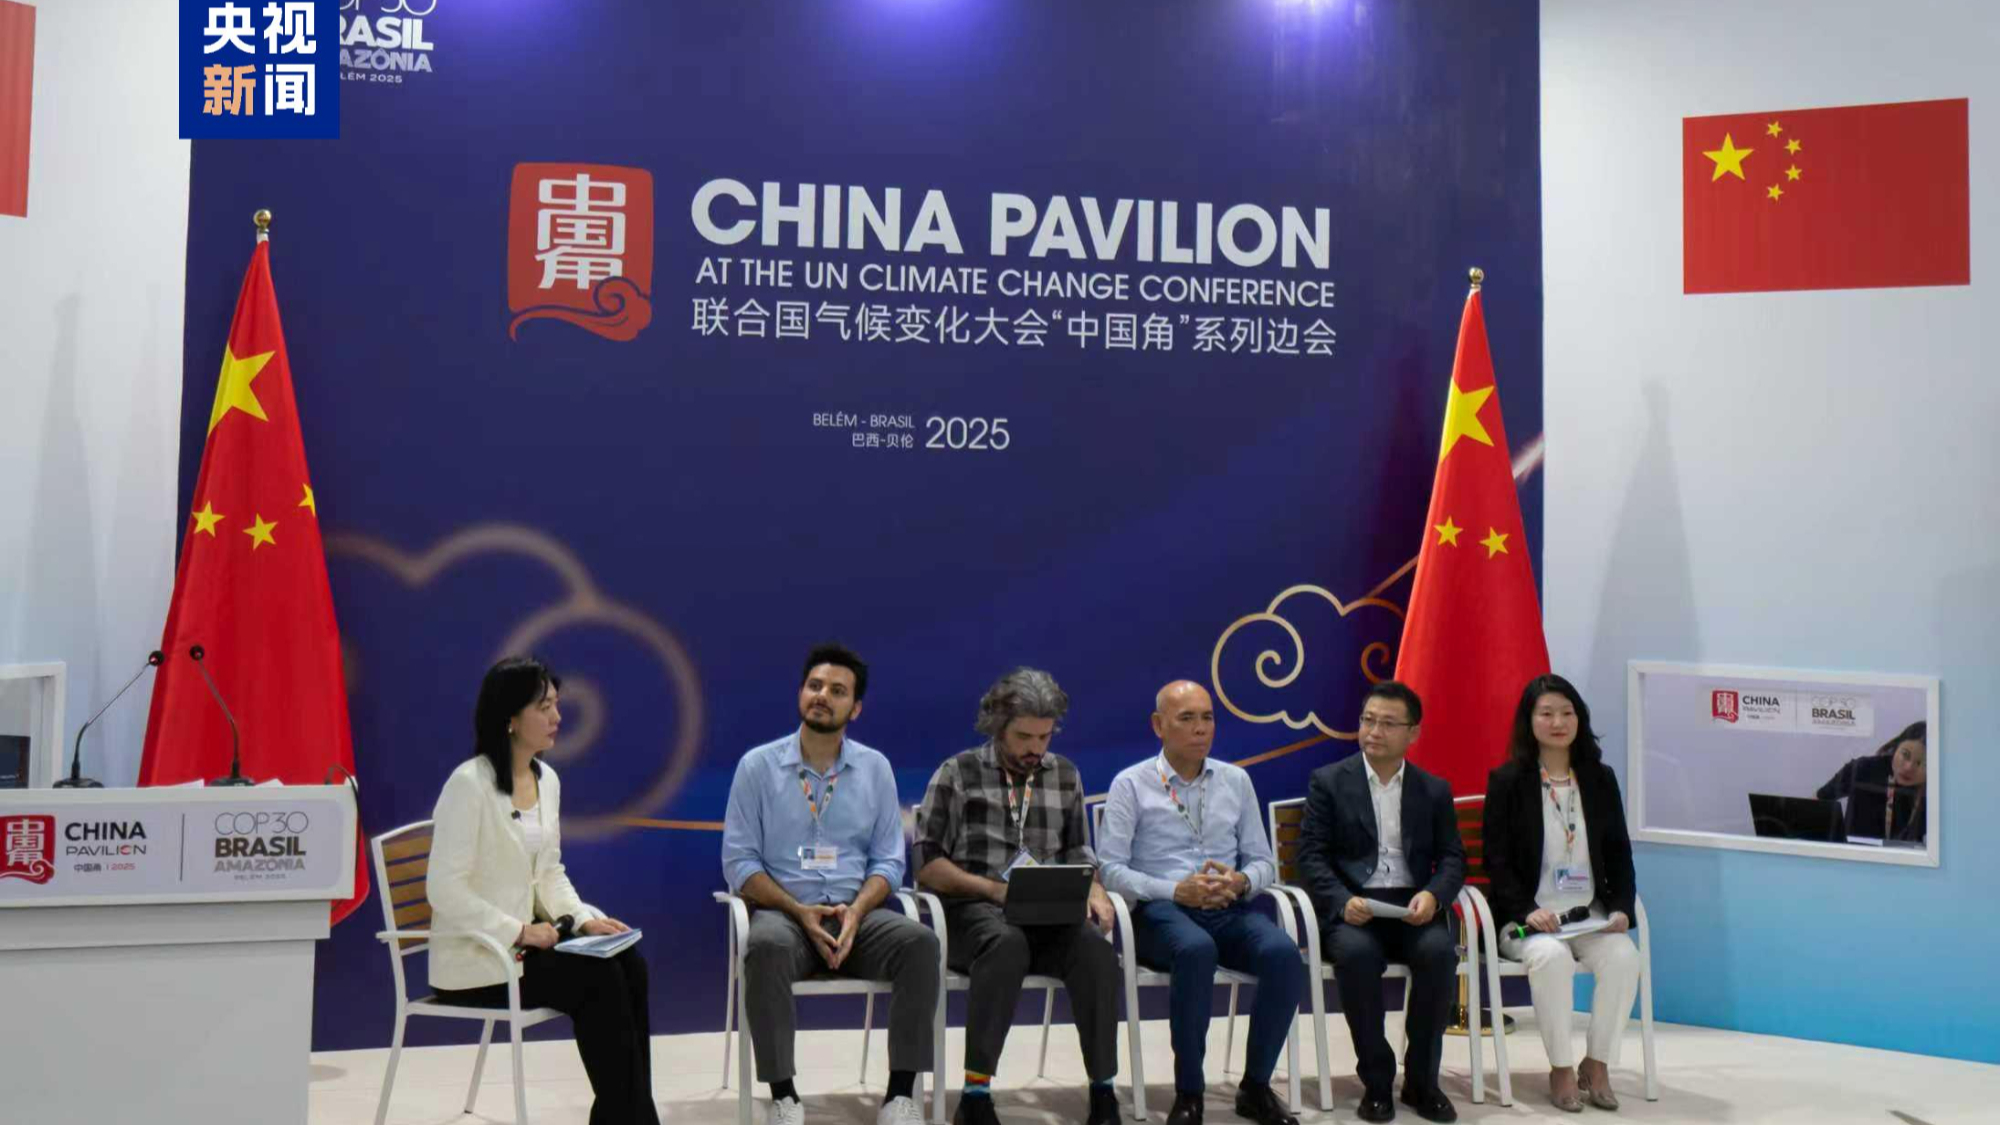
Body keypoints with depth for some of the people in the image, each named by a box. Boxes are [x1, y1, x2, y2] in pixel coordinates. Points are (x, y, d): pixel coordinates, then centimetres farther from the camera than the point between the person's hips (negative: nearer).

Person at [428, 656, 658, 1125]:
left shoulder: (546, 779, 8)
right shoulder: (469, 783, -16)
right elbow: (445, 890, -20)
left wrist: (584, 918, -4)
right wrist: (519, 931, -23)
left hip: (526, 939, 7)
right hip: (474, 959, -7)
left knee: (629, 964, -15)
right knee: (599, 980, -21)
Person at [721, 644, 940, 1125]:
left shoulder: (875, 767, 8)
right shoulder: (758, 765, 2)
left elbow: (888, 860, 6)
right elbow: (739, 862, -1)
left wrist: (855, 911, -14)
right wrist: (800, 912, -15)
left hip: (857, 912, 2)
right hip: (784, 911, -2)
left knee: (920, 941, -28)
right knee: (766, 948, -37)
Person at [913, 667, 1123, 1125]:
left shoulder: (1065, 775, 16)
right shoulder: (958, 773, 5)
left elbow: (1078, 853, 18)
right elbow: (927, 861, 0)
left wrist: (1095, 891, -4)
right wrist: (993, 888, -13)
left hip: (1047, 914, 3)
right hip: (974, 911, -3)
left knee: (1095, 946, -30)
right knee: (1007, 943, -38)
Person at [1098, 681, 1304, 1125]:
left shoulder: (1236, 780, 15)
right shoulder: (1131, 784, 3)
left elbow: (1264, 861, 15)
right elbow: (1110, 868, -5)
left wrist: (1240, 882, -9)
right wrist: (1176, 891, -17)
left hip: (1228, 910, 4)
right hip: (1160, 911, -3)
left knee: (1283, 953, -27)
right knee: (1197, 950, -37)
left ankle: (1256, 1086, -9)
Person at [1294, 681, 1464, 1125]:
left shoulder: (1434, 790, 13)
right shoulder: (1328, 781, 5)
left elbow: (1452, 858, 7)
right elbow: (1311, 856, -2)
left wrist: (1432, 894, -15)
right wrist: (1343, 901, -20)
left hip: (1412, 907, 2)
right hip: (1351, 907, -2)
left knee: (1439, 952, -30)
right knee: (1356, 954, -34)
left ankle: (1422, 1079, -12)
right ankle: (1376, 1080, -16)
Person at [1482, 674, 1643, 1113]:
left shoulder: (1600, 779, 10)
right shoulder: (1507, 780, -1)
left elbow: (1619, 854, 11)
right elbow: (1497, 860, -4)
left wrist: (1620, 908, -6)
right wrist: (1527, 912, -18)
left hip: (1590, 913, 3)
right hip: (1527, 916, -3)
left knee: (1624, 956, -27)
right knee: (1551, 956, -34)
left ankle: (1597, 1064, -8)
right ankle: (1561, 1069, -15)